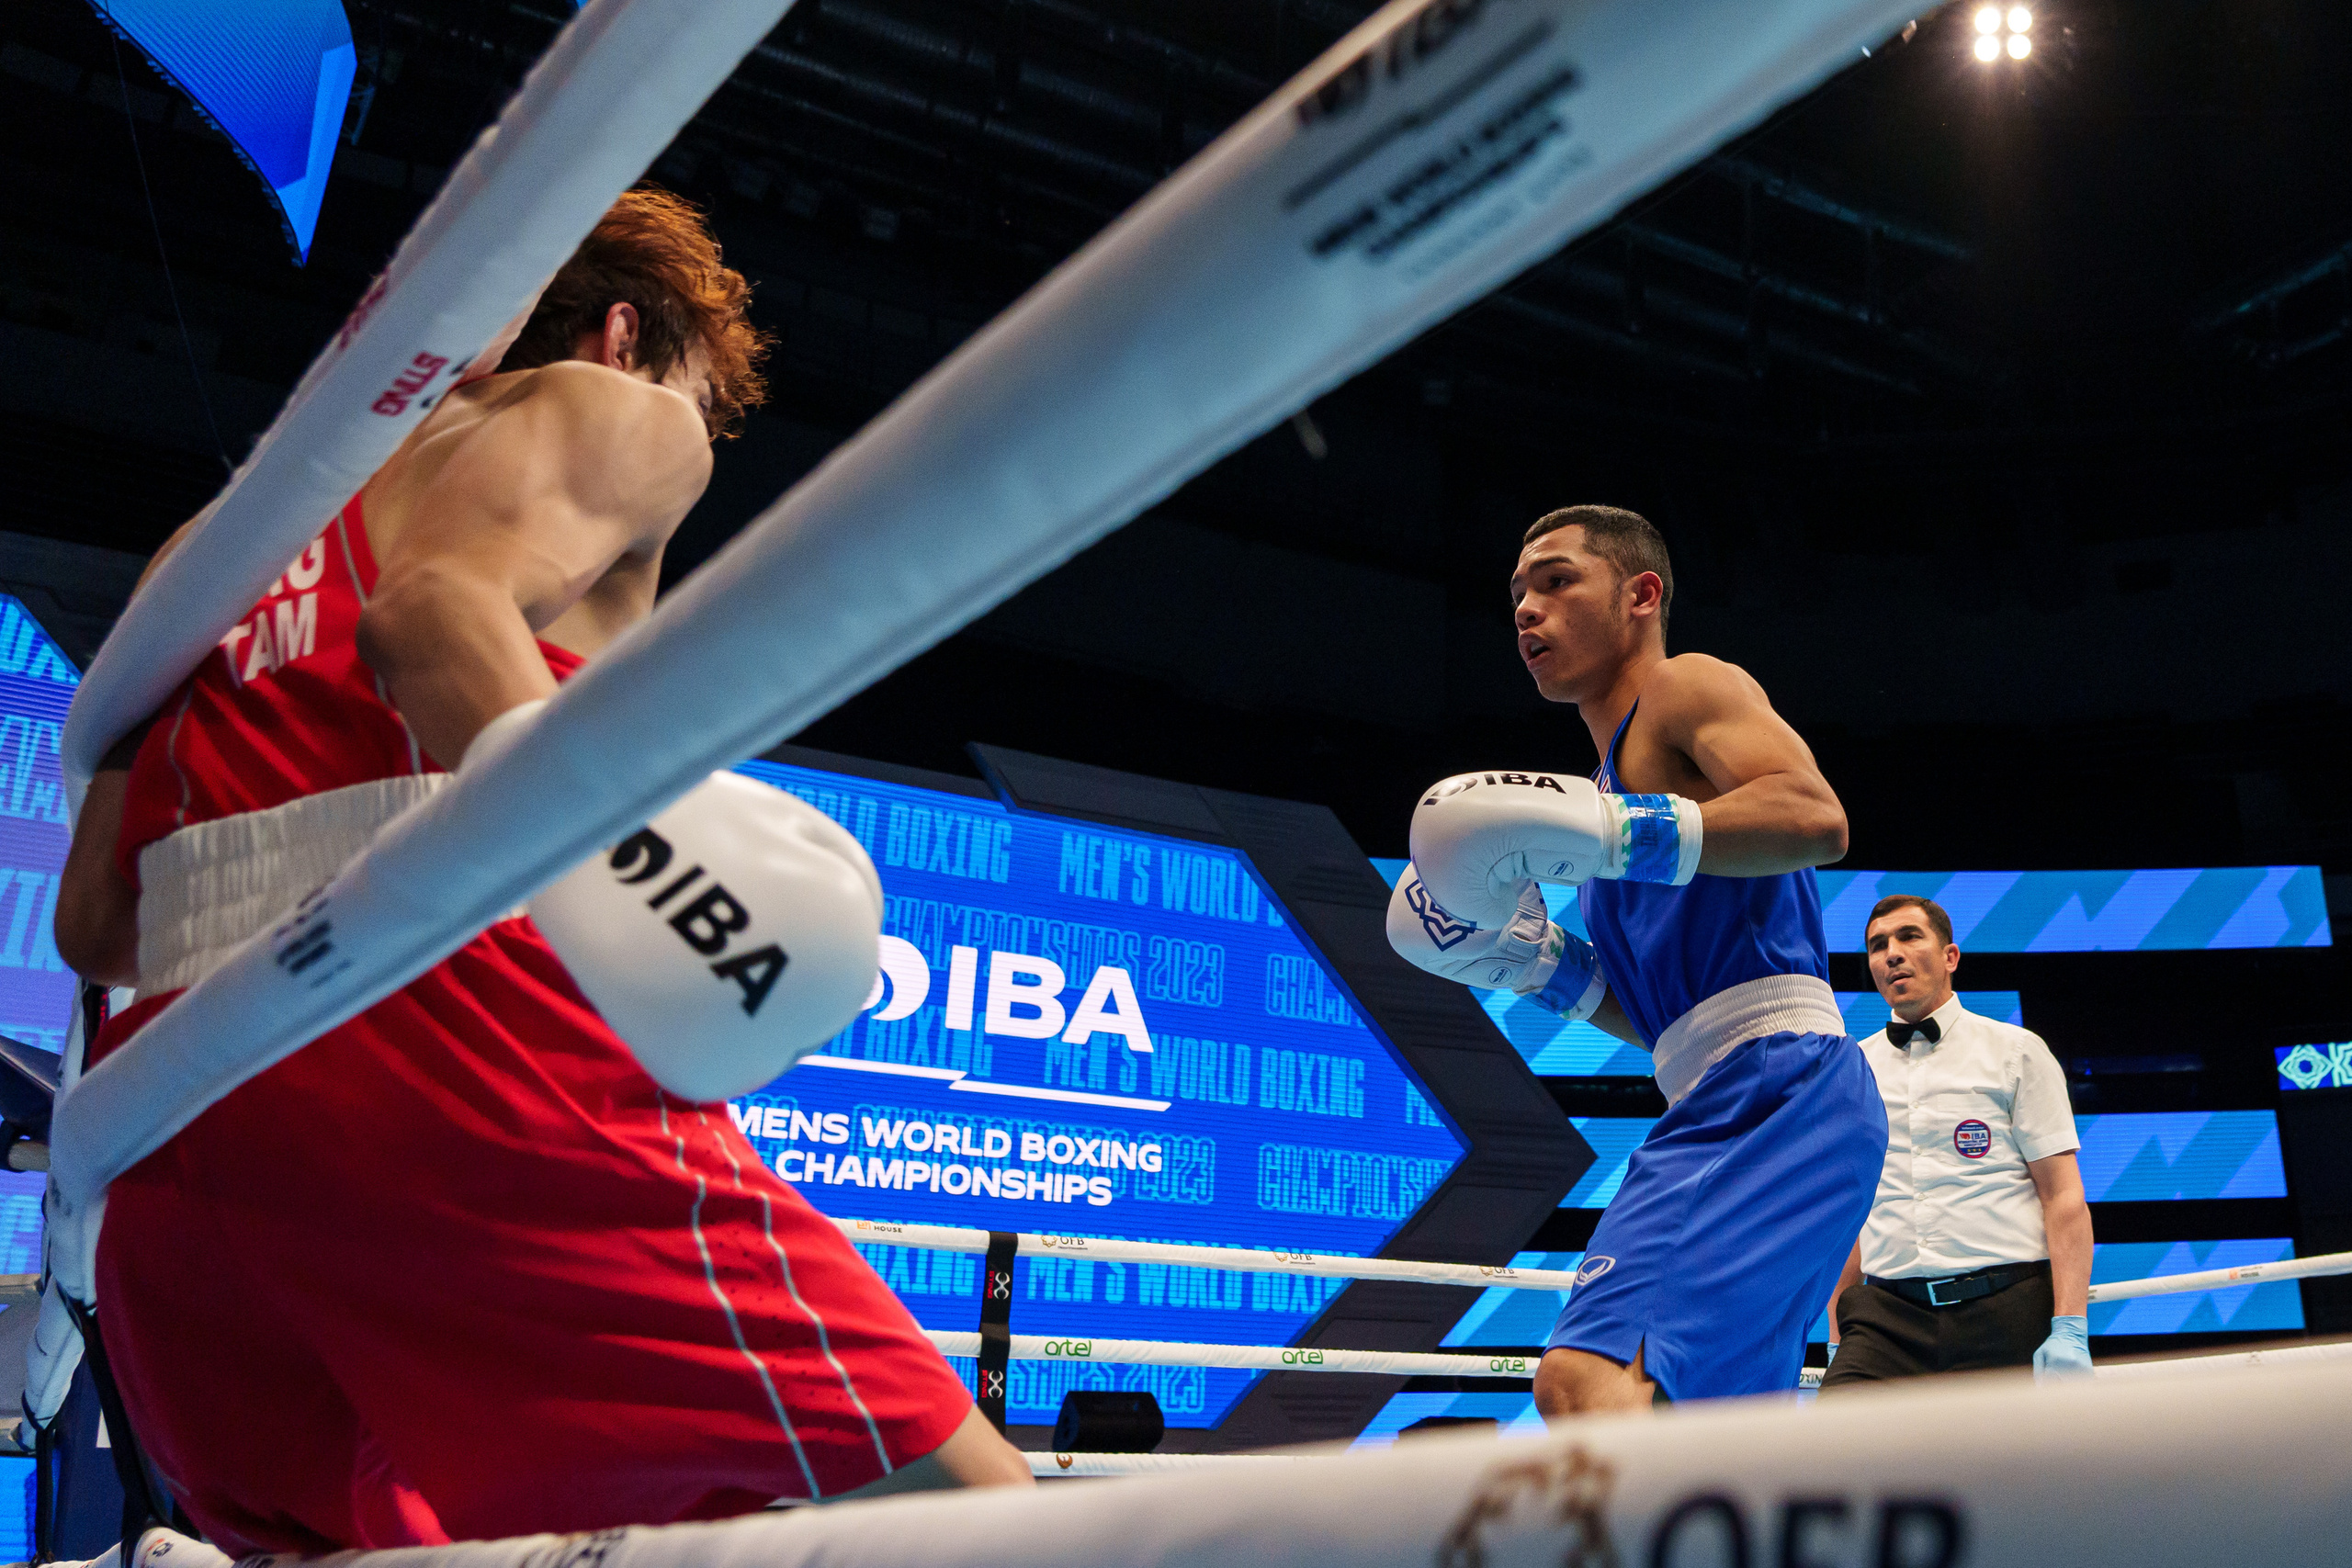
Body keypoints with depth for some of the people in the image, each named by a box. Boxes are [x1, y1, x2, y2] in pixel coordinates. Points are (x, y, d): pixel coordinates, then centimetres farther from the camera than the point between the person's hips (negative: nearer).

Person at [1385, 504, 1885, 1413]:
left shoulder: (1688, 686, 4)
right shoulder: (1618, 779, 28)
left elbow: (1817, 819, -17)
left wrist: (1614, 833, -22)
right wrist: (1546, 969, 14)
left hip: (1779, 1084, -10)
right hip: (1724, 1107, 10)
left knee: (1595, 1383, -26)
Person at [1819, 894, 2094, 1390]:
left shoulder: (2016, 1051, 8)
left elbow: (2064, 1197, 0)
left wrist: (2070, 1330, -10)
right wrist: (1839, 1342, 10)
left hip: (2005, 1316, -1)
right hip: (1888, 1316, 1)